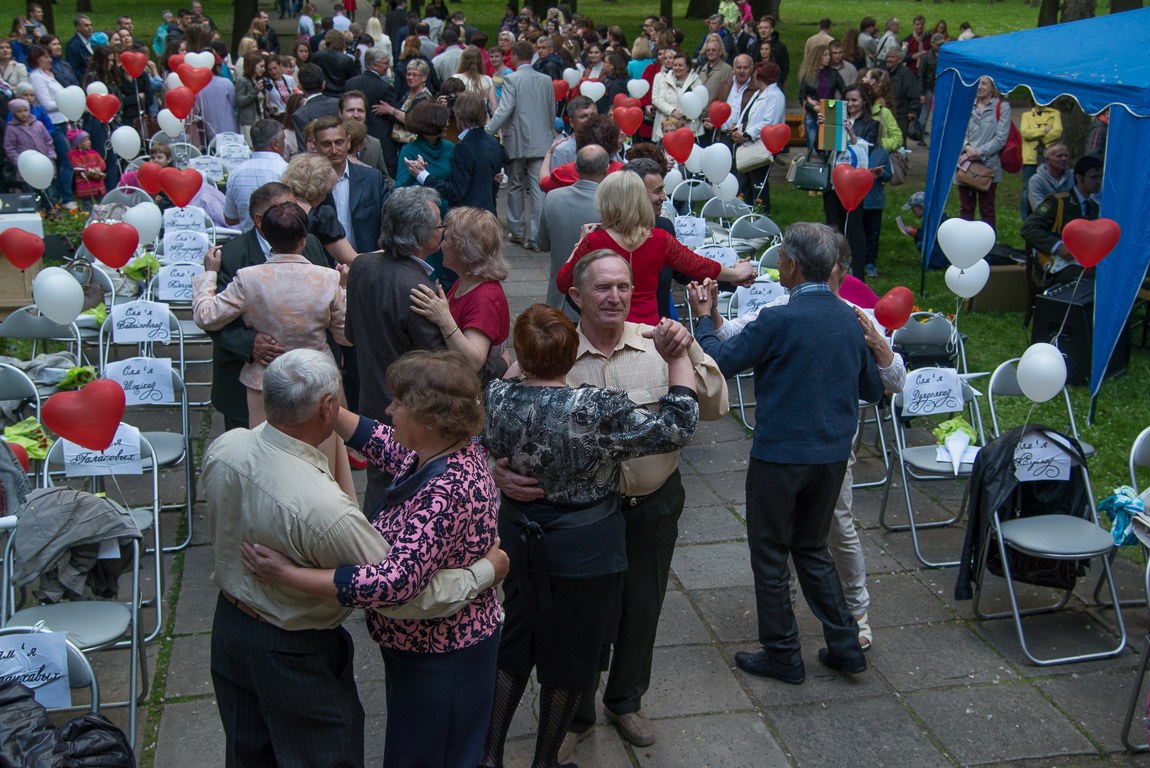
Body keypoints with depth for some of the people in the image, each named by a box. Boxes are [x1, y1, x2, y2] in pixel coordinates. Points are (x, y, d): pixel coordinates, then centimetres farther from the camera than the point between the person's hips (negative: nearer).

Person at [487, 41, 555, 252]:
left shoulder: (511, 79, -8)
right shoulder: (546, 80, 6)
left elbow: (504, 110, -16)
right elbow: (552, 113, 13)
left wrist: (488, 131, -13)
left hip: (517, 142, -3)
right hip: (541, 142, 3)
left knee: (516, 187, 13)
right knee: (539, 189, 0)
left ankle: (518, 232, 21)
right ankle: (536, 237, -4)